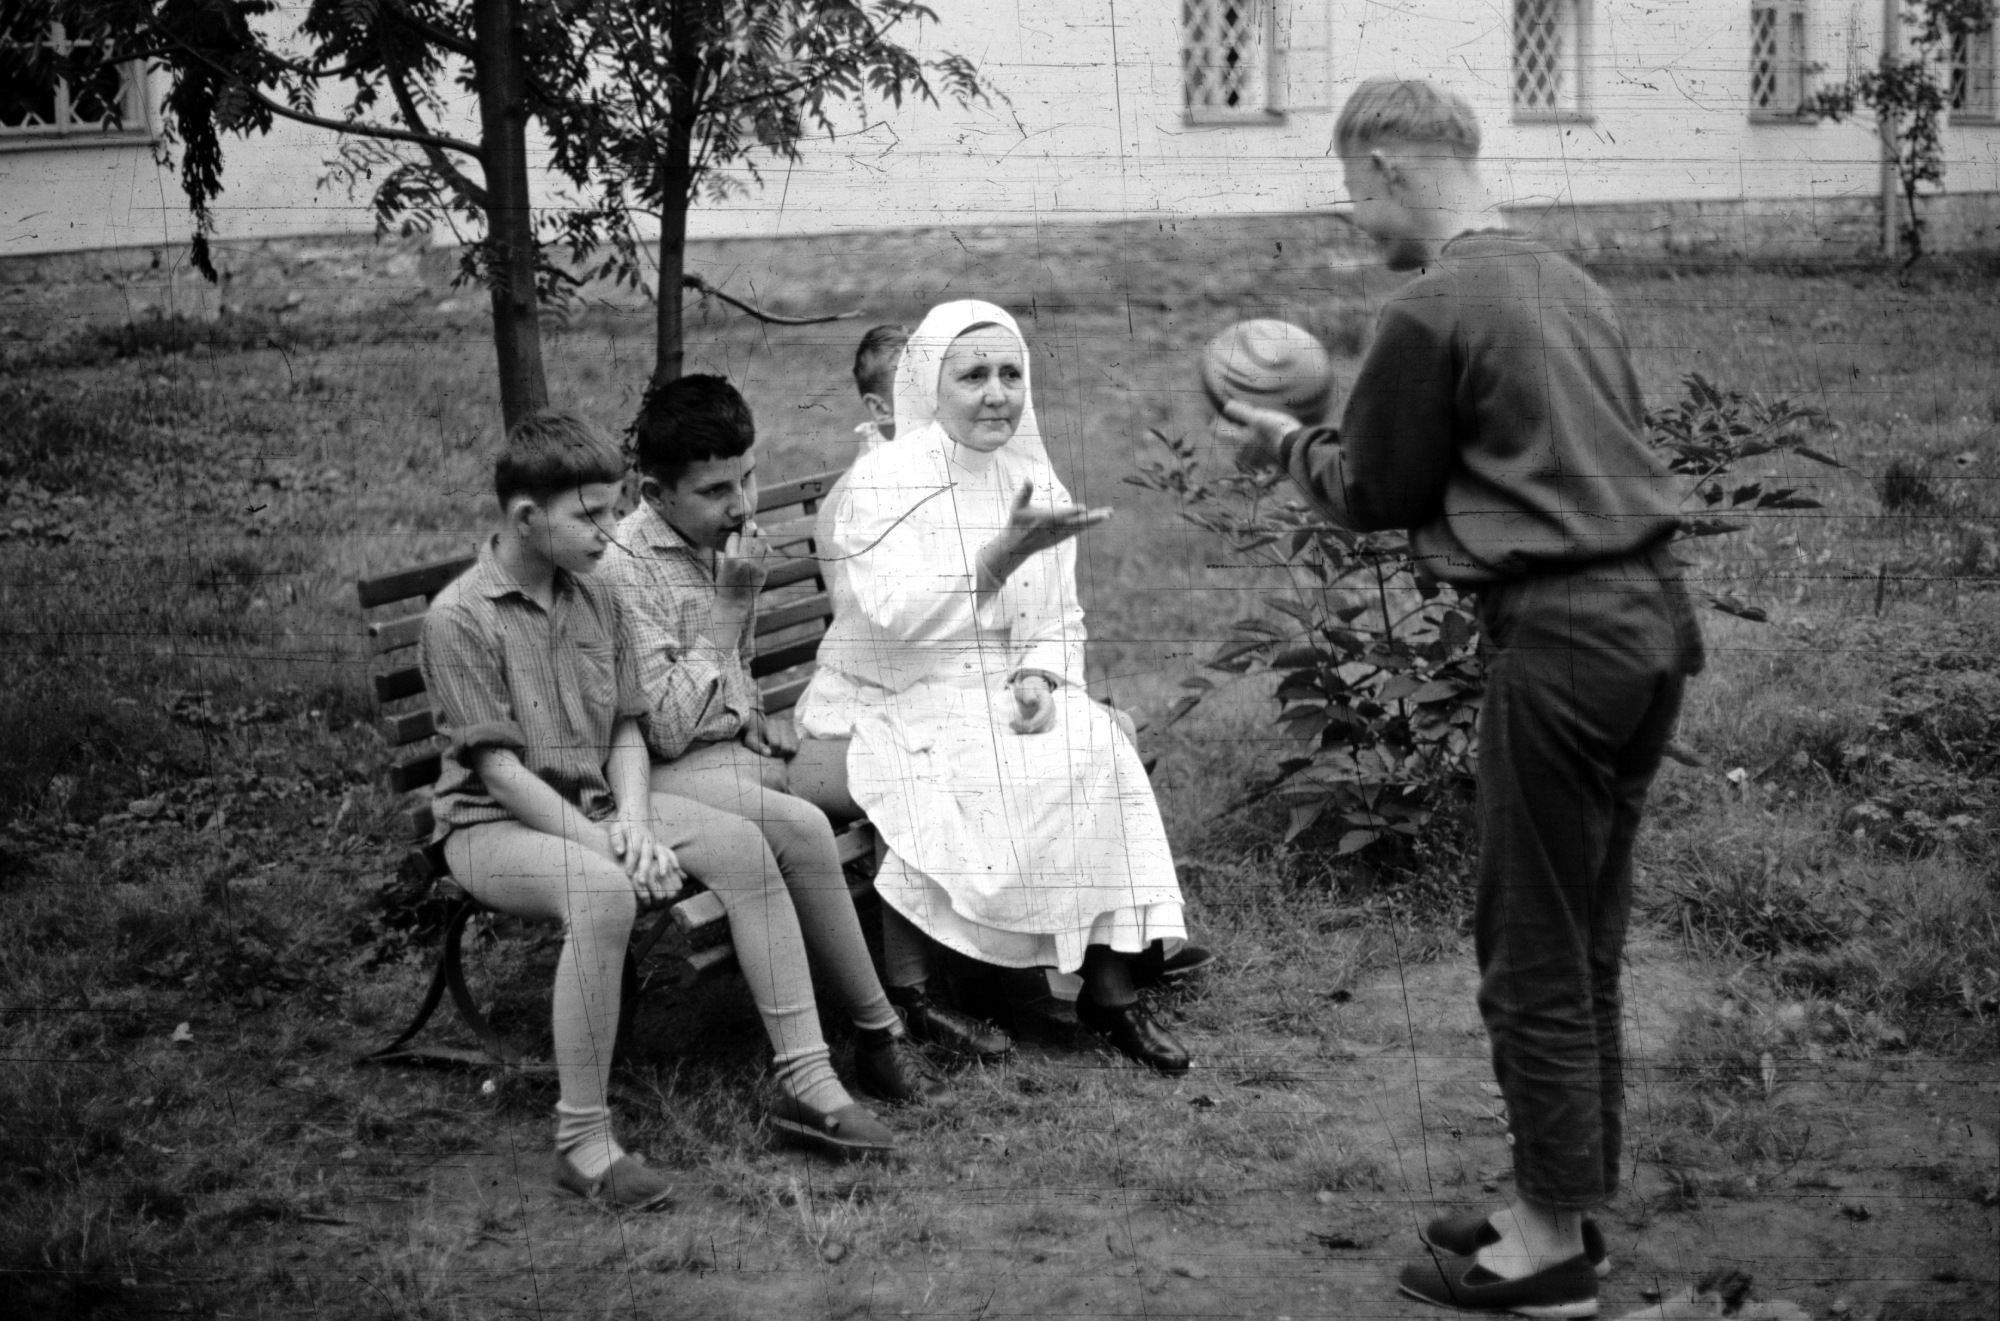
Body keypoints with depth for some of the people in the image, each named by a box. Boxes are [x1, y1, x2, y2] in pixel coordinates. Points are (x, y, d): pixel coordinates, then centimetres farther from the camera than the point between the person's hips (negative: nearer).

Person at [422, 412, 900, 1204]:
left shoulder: (598, 601, 7)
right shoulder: (459, 620, -15)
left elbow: (627, 732, 7)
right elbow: (500, 769, -18)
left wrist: (634, 823, -13)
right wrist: (608, 847, -23)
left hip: (594, 806, 7)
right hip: (494, 826, -7)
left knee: (741, 845, -15)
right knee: (602, 891, -37)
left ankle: (805, 1079, -10)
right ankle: (582, 1140, -29)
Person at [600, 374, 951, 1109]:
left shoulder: (724, 541, 8)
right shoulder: (625, 567, -18)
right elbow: (665, 729, -22)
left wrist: (752, 718, 5)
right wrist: (730, 606, -21)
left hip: (738, 742, 9)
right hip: (668, 772, -8)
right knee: (800, 829, -33)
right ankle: (878, 1038, -23)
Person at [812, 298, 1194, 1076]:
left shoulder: (1033, 480, 10)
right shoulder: (884, 482, -7)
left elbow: (1062, 621, 12)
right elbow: (894, 612, -21)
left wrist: (1042, 678, -10)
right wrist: (1004, 552, -29)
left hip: (1010, 700, 5)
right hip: (904, 711, -5)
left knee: (1100, 754, -21)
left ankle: (1111, 985, -17)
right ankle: (904, 1002, -20)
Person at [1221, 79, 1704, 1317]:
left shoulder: (1431, 314, -11)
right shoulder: (1570, 283, 13)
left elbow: (1377, 496, -1)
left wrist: (1288, 443, 17)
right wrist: (1348, 432, 26)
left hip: (1563, 635, -8)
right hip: (1654, 611, 8)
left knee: (1535, 955, 3)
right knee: (1587, 943, 17)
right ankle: (1566, 1202, 29)